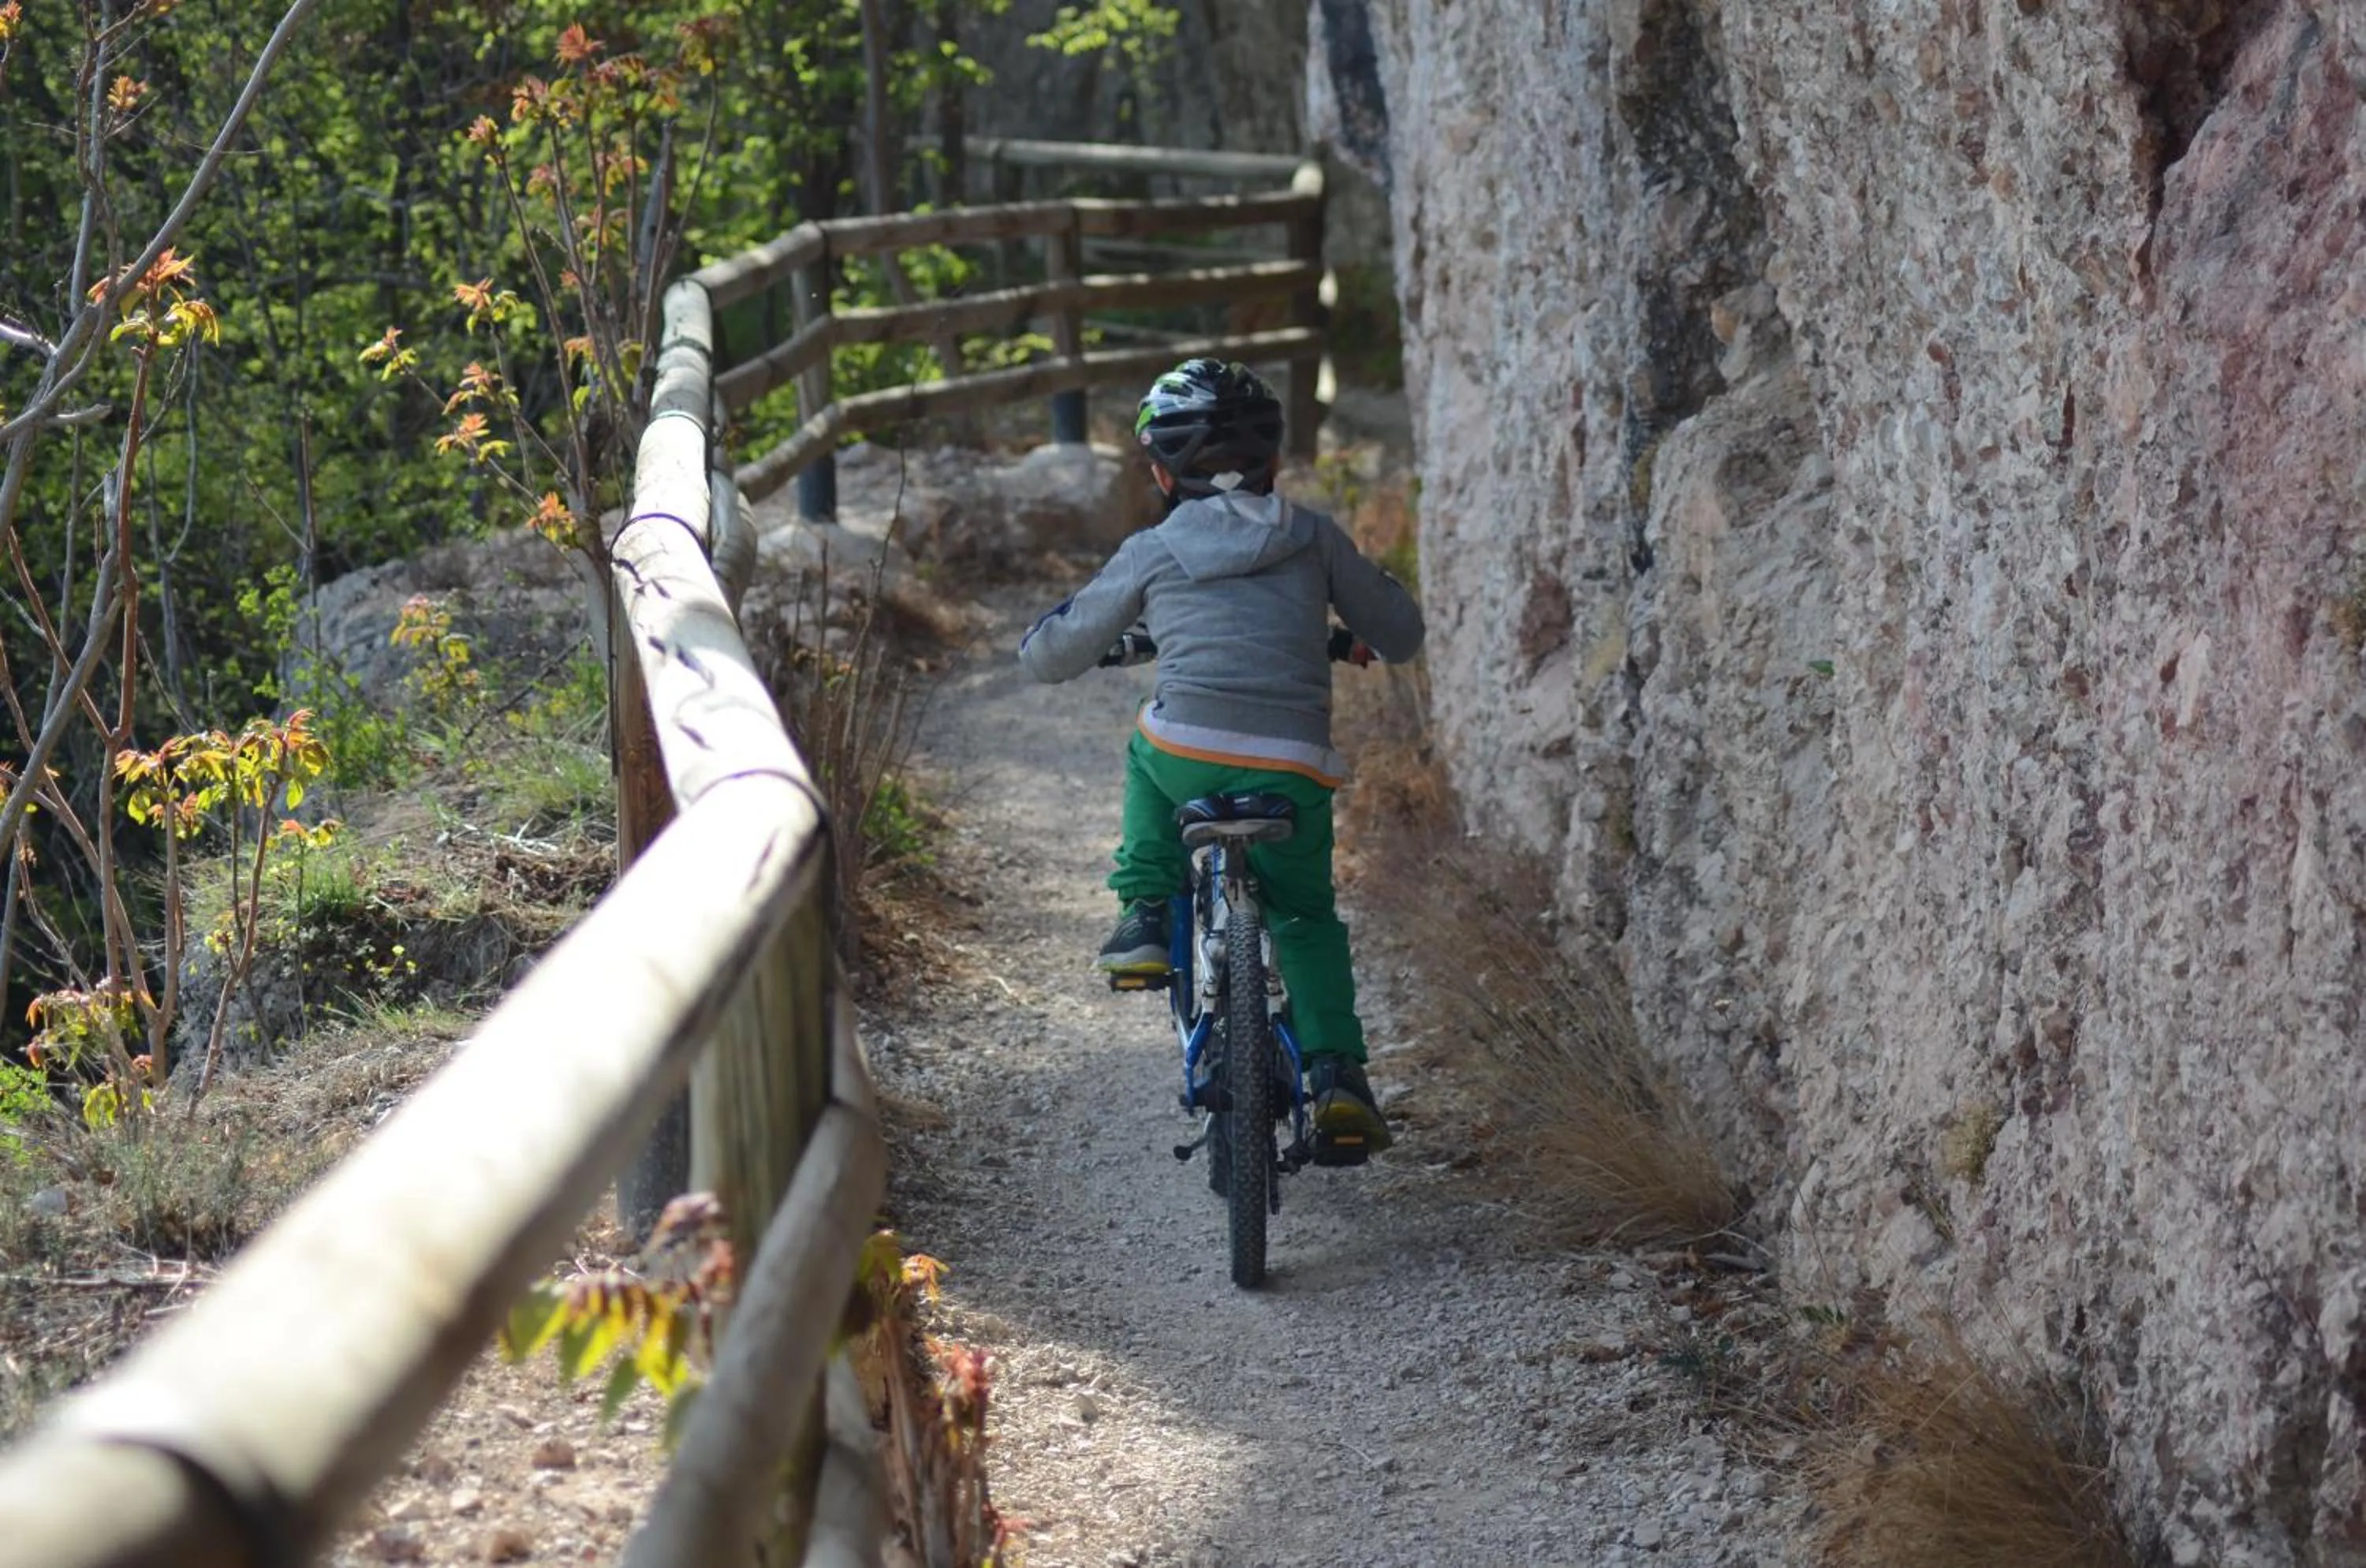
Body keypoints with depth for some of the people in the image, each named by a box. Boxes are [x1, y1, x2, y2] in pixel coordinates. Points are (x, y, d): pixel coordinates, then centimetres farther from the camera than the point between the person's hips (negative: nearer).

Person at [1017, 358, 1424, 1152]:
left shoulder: (1154, 552, 10)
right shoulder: (1313, 536, 14)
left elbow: (1048, 655, 18)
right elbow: (1400, 632, 23)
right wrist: (1340, 637, 46)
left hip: (1188, 759, -1)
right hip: (1292, 772, 1)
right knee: (1307, 916, 22)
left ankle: (1145, 915, 21)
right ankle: (1336, 1072, 4)